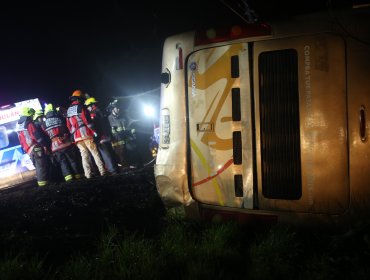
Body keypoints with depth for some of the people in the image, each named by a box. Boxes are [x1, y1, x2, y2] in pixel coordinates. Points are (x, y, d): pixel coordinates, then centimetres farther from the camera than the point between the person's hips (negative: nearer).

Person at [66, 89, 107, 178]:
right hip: (86, 133, -6)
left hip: (76, 137, 6)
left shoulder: (68, 110, 18)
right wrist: (93, 130, -10)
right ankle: (102, 171, -5)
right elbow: (87, 119, -12)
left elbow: (69, 125, 18)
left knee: (84, 155, 6)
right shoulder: (80, 106, -2)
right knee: (95, 153, -3)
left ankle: (88, 174, 0)